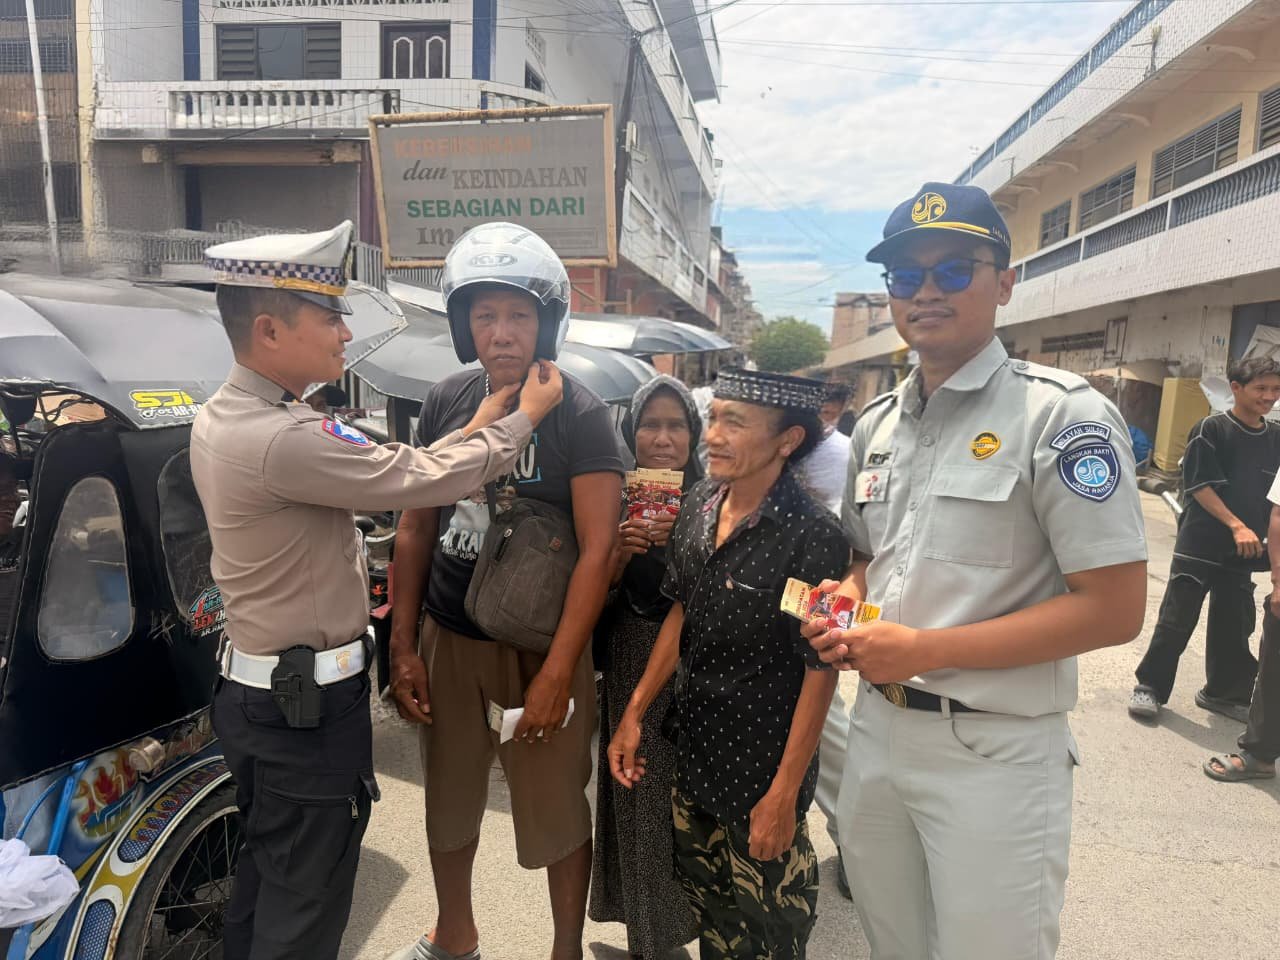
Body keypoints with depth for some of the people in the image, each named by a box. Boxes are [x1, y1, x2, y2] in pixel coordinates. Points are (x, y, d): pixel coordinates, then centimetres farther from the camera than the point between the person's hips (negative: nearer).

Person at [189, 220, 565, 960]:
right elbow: (426, 482, -23)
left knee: (265, 878, 25)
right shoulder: (282, 440, -29)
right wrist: (525, 417, -9)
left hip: (256, 691, 10)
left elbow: (390, 474, 4)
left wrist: (480, 424, 2)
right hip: (310, 705, -9)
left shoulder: (222, 418, 4)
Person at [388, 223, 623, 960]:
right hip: (448, 639, 5)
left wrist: (557, 671, -20)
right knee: (449, 798, 20)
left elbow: (598, 548, -17)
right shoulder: (445, 403, 2)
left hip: (540, 645, -5)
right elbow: (415, 528, 6)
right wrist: (403, 645, 3)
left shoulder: (581, 416, -13)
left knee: (556, 811, 9)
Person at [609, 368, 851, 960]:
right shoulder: (698, 506, -3)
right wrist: (635, 713, 6)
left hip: (763, 766, -5)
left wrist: (784, 795, -16)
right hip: (692, 749, 6)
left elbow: (820, 672, -17)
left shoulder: (813, 537, -23)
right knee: (703, 895, 23)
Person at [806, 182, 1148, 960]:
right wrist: (846, 600, -4)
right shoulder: (876, 426, 8)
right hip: (876, 732, 6)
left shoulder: (1062, 416, -13)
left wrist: (924, 649, -20)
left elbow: (1114, 610, -17)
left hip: (995, 754, -6)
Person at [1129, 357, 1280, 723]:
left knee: (1234, 626, 12)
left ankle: (1222, 692, 28)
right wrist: (1237, 526, -19)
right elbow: (1200, 486, -12)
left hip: (1244, 550, 5)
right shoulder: (1212, 429, -7)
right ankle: (1150, 687, 10)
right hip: (1200, 545, -5)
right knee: (1176, 621, -2)